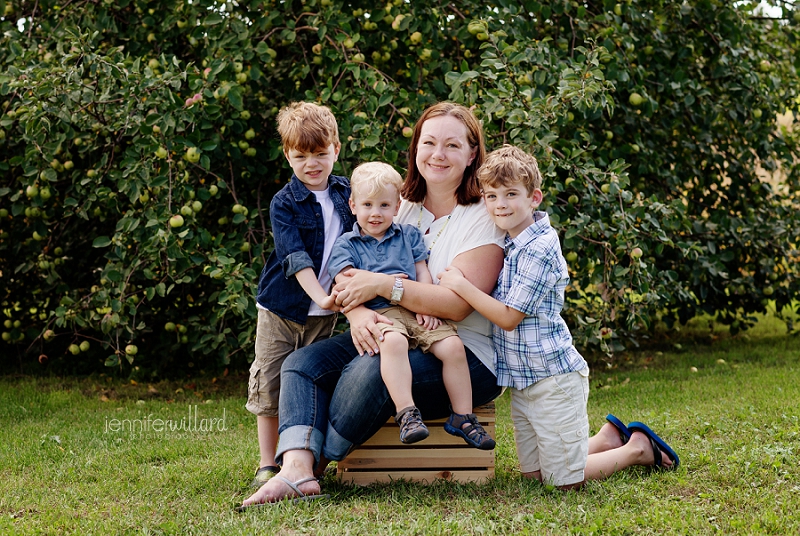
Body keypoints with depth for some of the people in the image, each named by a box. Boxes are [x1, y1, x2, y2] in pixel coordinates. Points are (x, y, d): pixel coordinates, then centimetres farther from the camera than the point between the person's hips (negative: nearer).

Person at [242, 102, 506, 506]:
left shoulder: (483, 218, -6)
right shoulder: (401, 208, 12)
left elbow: (457, 304, -17)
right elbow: (349, 278, 3)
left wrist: (382, 284, -21)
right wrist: (358, 311, -20)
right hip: (390, 337, 7)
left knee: (370, 371, -34)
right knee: (303, 362, -14)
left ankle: (317, 462, -13)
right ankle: (296, 468, -32)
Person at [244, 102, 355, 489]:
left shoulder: (346, 193, 3)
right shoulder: (284, 203, -8)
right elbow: (294, 254, -18)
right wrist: (320, 296, -30)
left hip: (325, 313, 2)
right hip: (282, 308, -2)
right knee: (269, 384, 0)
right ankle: (268, 465, 10)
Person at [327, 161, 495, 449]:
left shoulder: (409, 235, 21)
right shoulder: (346, 244, 13)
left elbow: (423, 273, 14)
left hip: (417, 313, 4)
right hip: (380, 313, -4)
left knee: (453, 346, -19)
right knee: (393, 342, -38)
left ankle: (462, 417, -9)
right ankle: (406, 413, -40)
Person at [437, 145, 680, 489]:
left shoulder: (538, 250, -20)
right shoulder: (509, 244, 8)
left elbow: (508, 316, -20)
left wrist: (460, 284, -17)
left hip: (553, 377, -9)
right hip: (522, 381, 9)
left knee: (564, 481, 0)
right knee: (533, 472, 16)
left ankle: (639, 449, 18)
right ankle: (610, 439, 30)